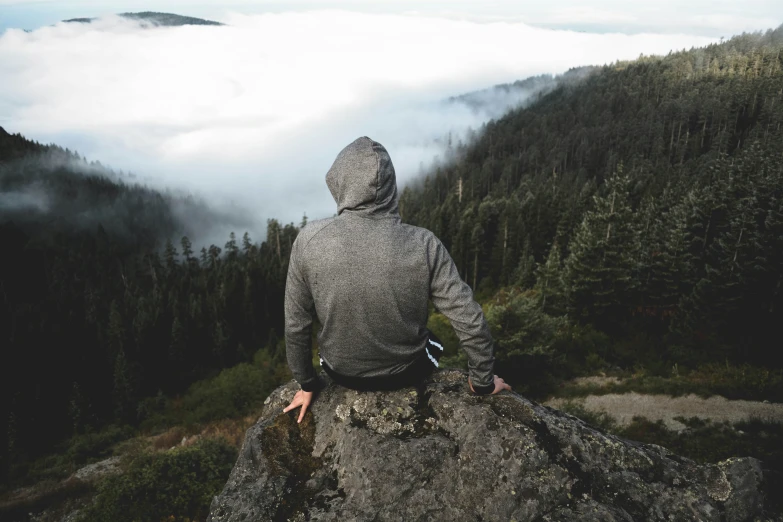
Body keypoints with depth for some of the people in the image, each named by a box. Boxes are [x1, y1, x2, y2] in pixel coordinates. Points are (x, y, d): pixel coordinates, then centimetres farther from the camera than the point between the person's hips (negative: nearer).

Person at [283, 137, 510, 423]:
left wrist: (307, 385, 4)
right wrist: (483, 382, -1)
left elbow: (296, 325, -13)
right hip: (404, 372, 0)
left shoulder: (309, 240, -22)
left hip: (341, 373, 1)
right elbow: (470, 322, -19)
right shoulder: (424, 245, -24)